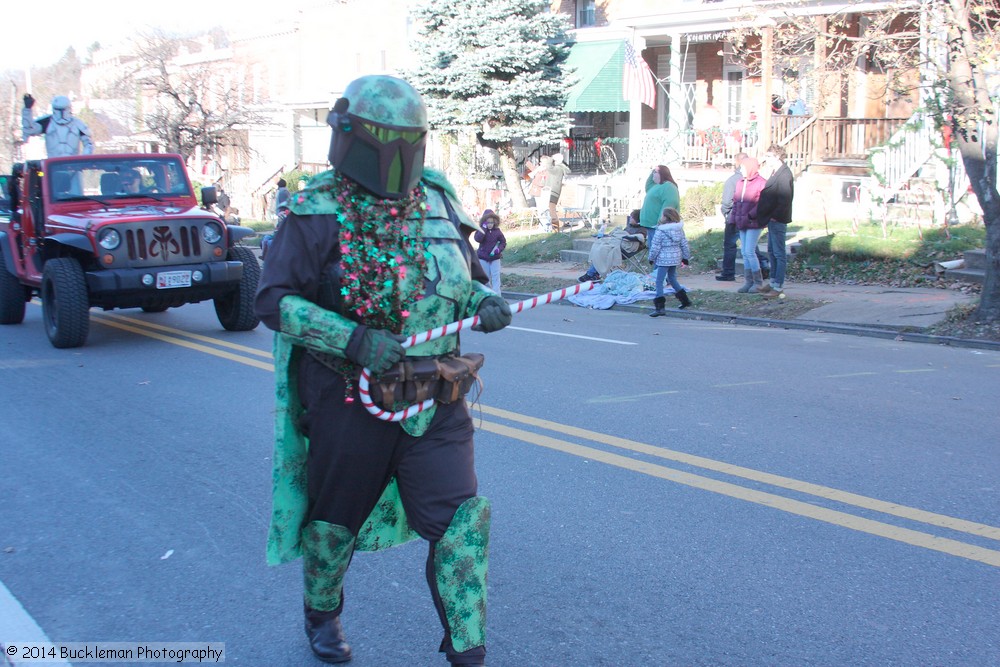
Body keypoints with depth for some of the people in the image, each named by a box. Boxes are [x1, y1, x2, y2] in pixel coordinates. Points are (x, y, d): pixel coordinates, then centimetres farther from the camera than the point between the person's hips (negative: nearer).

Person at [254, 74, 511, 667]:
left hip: (436, 398, 3)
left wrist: (485, 302, -6)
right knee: (335, 518, 16)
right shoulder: (318, 213, -9)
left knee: (462, 522, -5)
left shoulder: (438, 201, 5)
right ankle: (323, 614, 45)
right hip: (349, 399, -3)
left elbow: (467, 278, 18)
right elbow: (274, 299, -14)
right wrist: (355, 339, -24)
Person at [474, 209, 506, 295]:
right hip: (483, 258, 0)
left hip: (495, 258, 0)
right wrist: (484, 228, -24)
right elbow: (478, 239, -25)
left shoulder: (497, 231, -3)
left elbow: (503, 242, 4)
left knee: (495, 277, -4)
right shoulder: (481, 230, -6)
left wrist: (499, 249, -16)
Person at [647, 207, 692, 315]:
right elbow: (684, 244, 9)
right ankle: (684, 299, 31)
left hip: (664, 259, -7)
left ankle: (660, 307, -12)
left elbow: (655, 247, -12)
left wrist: (651, 258, 2)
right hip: (675, 258, 7)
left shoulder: (660, 231, -15)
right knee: (672, 279, 26)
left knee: (659, 282, -4)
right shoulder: (679, 229, 4)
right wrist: (686, 257, 19)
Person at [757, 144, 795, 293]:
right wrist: (765, 216, 13)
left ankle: (778, 285, -2)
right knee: (772, 251, 16)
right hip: (772, 219, 10)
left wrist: (775, 216, -20)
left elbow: (785, 199, -22)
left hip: (777, 220, -10)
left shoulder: (784, 174, -16)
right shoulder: (775, 173, 16)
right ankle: (773, 280, 25)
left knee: (779, 253, -5)